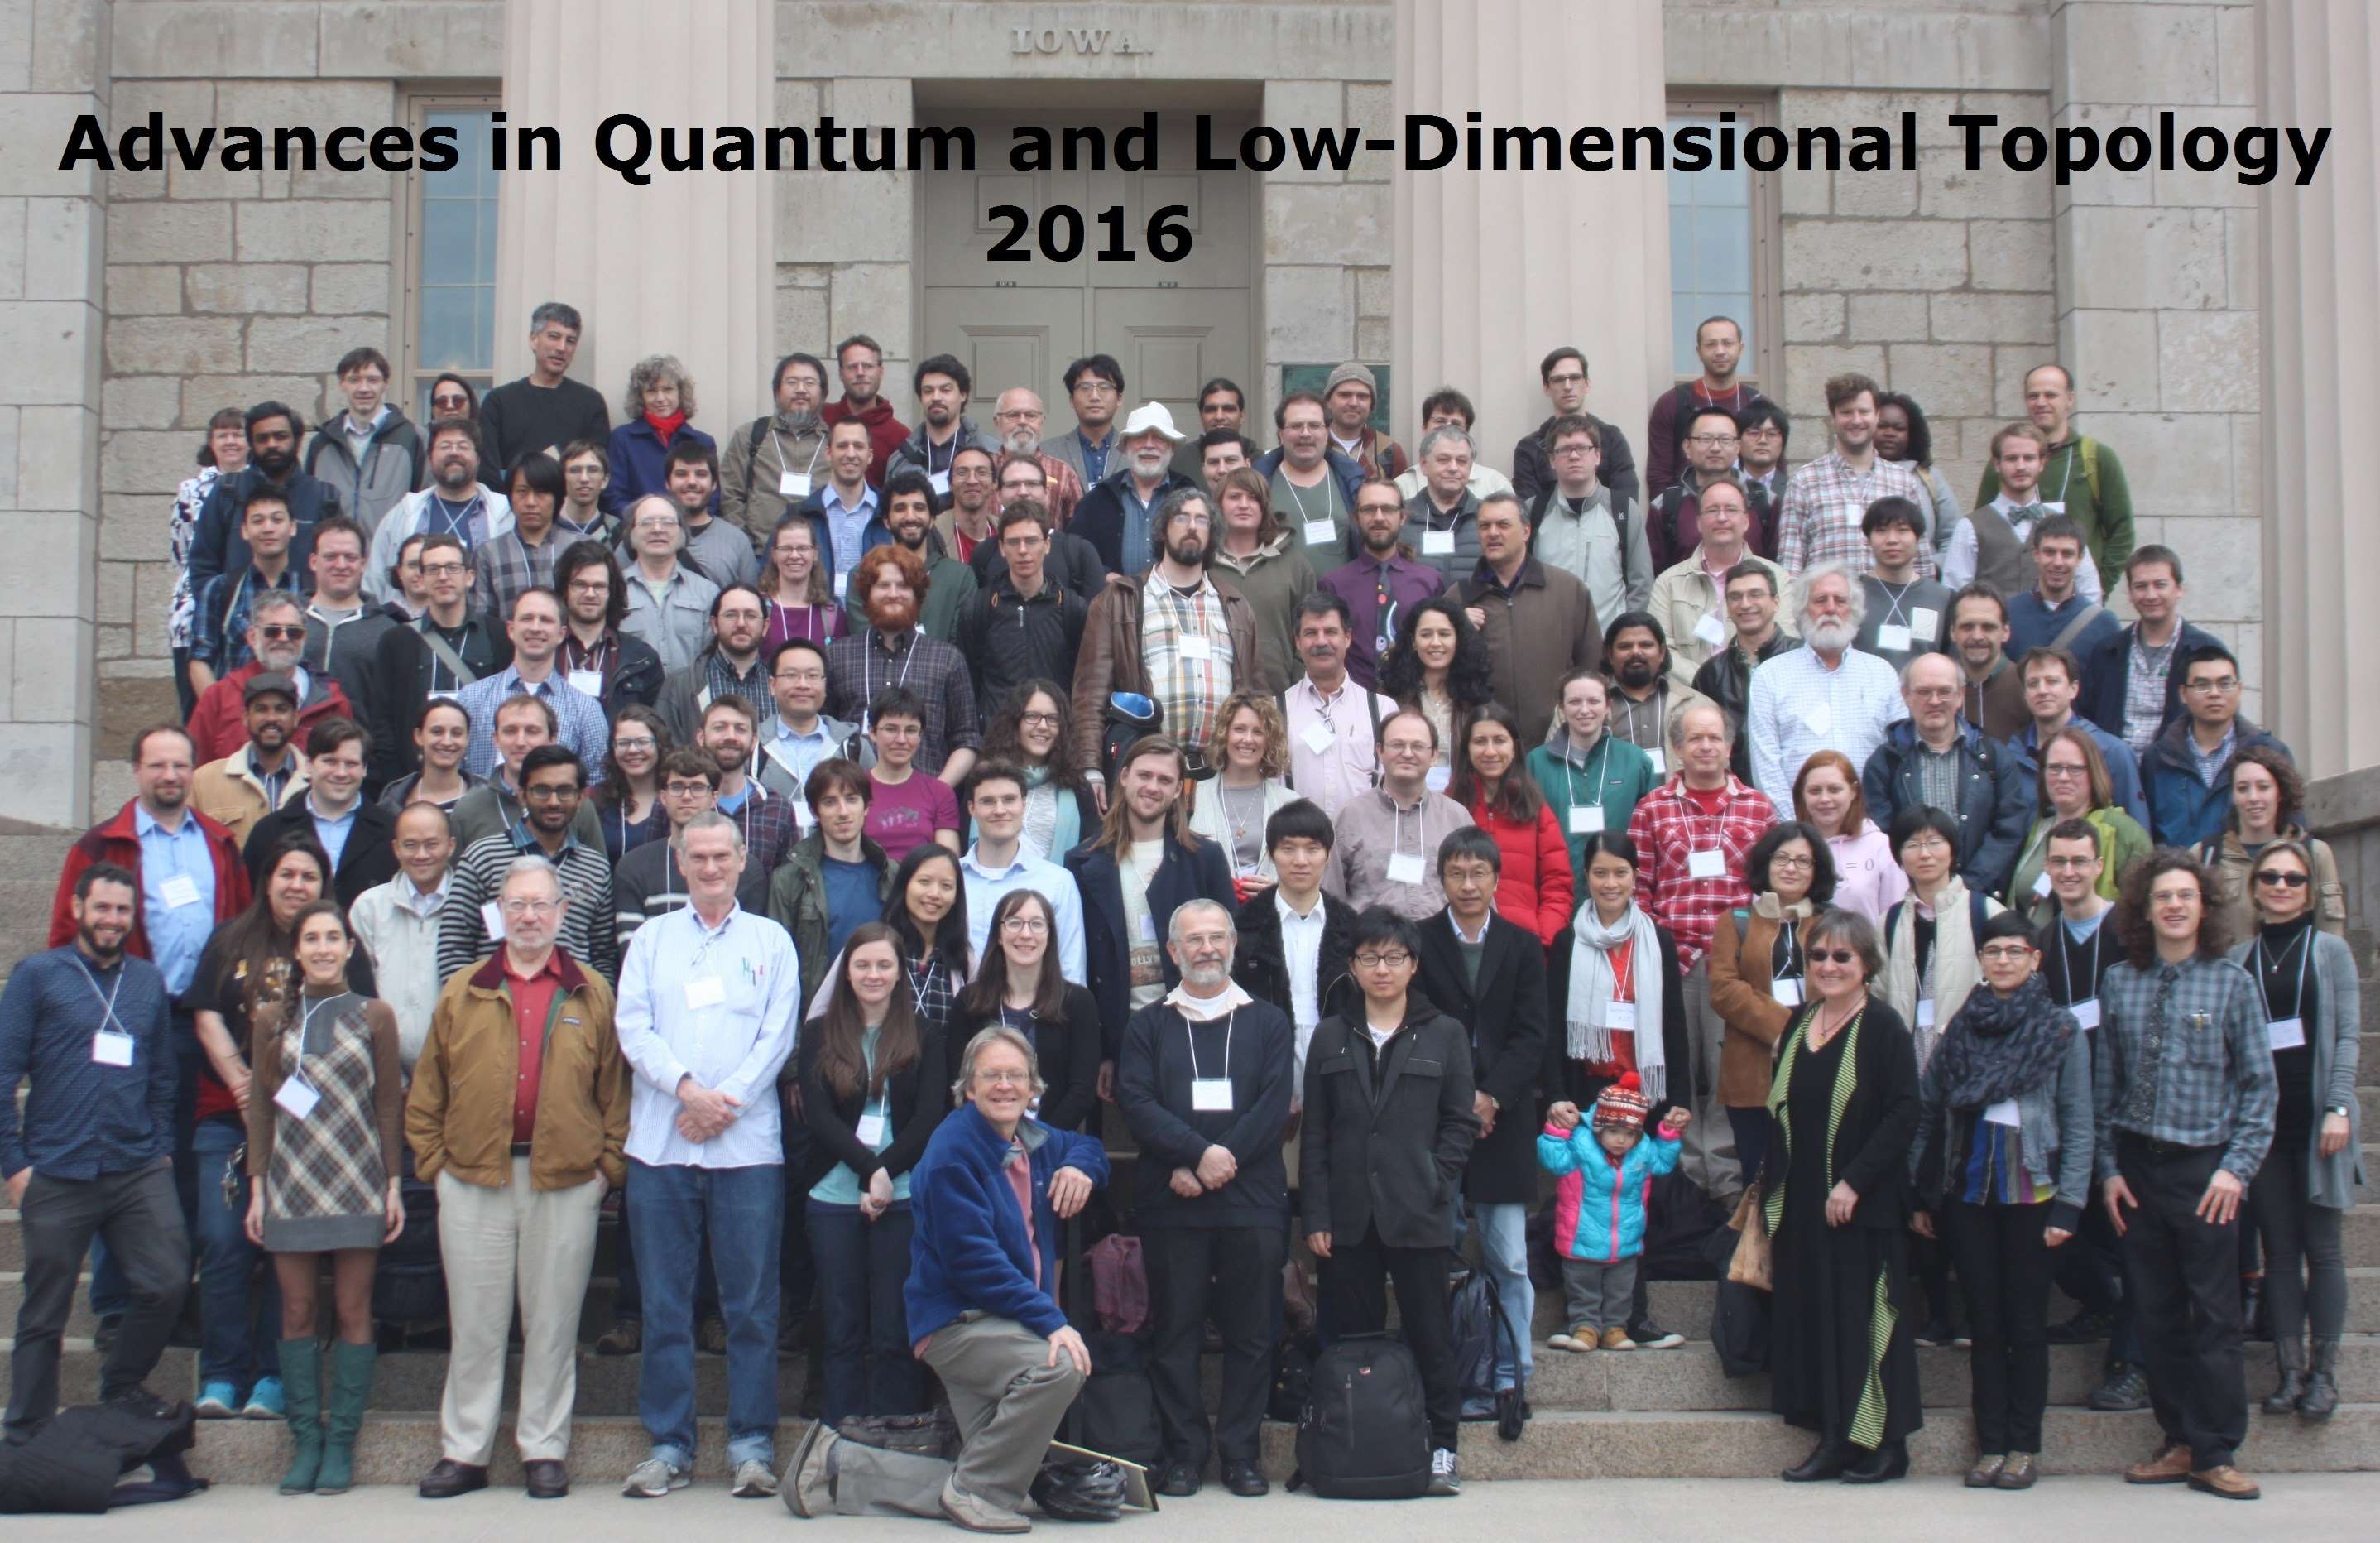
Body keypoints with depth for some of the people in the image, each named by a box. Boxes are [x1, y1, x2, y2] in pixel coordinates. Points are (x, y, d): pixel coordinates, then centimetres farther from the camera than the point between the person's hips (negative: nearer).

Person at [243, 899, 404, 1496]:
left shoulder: (373, 1016, 4)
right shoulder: (273, 1019, 8)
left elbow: (389, 1105, 4)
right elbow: (260, 1107, 8)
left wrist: (394, 1185, 0)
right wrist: (257, 1188, 3)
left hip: (356, 1186, -1)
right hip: (291, 1186, 2)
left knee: (353, 1313, 0)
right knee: (297, 1312, 2)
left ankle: (341, 1444, 5)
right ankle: (306, 1441, 8)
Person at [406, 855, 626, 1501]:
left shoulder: (592, 995, 7)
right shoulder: (463, 993, 10)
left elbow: (615, 1090, 7)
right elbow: (426, 1091, 11)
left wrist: (609, 1166, -1)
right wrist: (433, 1159, 3)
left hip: (567, 1182, -1)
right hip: (473, 1181, 1)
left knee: (553, 1322, 5)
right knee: (475, 1323, 6)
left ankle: (545, 1451, 15)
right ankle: (463, 1452, 14)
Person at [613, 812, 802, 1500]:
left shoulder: (770, 941, 11)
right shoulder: (650, 940, 14)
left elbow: (778, 1034, 2)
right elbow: (633, 1028, 2)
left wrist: (728, 1101, -10)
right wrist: (686, 1087, -13)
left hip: (747, 1145, -1)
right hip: (659, 1145, 1)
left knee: (751, 1301, 0)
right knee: (664, 1302, 3)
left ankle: (752, 1443, 6)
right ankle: (668, 1444, 10)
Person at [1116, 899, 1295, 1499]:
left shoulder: (1268, 1022, 13)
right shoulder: (1147, 1025, 12)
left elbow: (1274, 1106, 0)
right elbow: (1136, 1104, -1)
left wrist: (1221, 1163, -11)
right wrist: (1199, 1152, -15)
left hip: (1252, 1202, 0)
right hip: (1170, 1203, 0)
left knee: (1251, 1332, 1)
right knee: (1175, 1331, 1)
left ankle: (1240, 1451, 9)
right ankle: (1182, 1452, 9)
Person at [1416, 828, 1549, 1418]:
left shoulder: (1524, 946, 8)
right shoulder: (1419, 943, 4)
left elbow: (1531, 1036, 2)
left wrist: (1490, 1097, -10)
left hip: (1503, 1121, 1)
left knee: (1509, 1260, 2)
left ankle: (1512, 1374, 12)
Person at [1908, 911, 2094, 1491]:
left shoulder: (2061, 1029, 0)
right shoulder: (1960, 1028, 8)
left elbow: (2078, 1123, -3)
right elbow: (1928, 1113, 7)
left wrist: (2069, 1204, -10)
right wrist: (1921, 1195, 2)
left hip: (2030, 1191, -3)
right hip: (1968, 1192, 3)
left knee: (2027, 1322, 3)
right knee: (1985, 1322, 7)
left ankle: (2024, 1445, 11)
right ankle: (1991, 1444, 12)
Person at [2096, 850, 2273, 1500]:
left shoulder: (2232, 983, -1)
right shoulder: (2119, 983, 6)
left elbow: (2259, 1086, -1)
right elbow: (2104, 1082, 9)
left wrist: (2237, 1167, -9)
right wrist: (2108, 1167, 4)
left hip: (2204, 1165, -3)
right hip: (2137, 1164, 3)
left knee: (2214, 1316, -2)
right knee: (2155, 1314, 6)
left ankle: (2214, 1455, 5)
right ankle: (2178, 1442, 16)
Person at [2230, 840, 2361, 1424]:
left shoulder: (2329, 949, 3)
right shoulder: (2238, 957, 9)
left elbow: (2348, 1033, -1)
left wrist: (2339, 1107, -11)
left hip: (2315, 1117, -2)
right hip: (2261, 1118, 2)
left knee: (2321, 1246, -1)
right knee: (2279, 1248, 4)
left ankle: (2324, 1372, 4)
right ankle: (2290, 1370, 8)